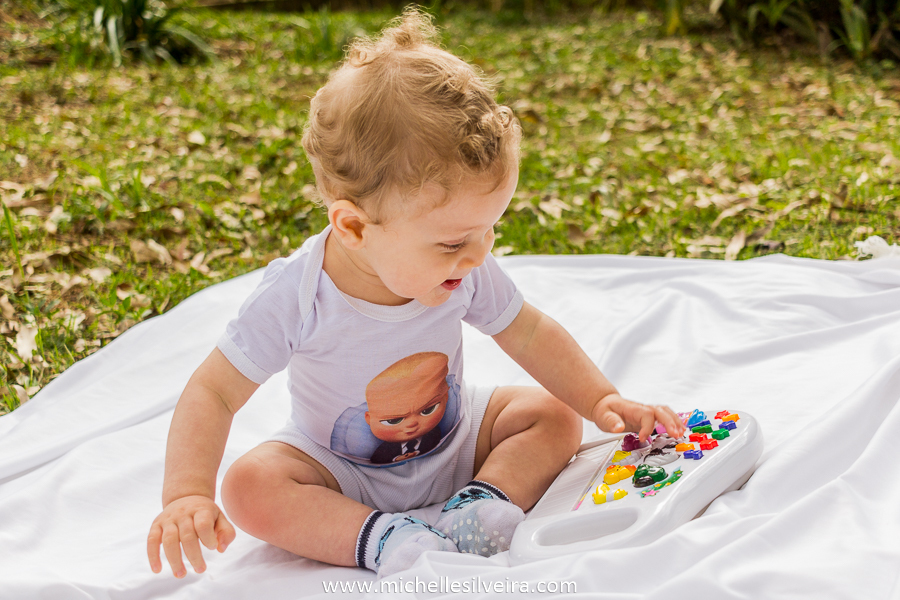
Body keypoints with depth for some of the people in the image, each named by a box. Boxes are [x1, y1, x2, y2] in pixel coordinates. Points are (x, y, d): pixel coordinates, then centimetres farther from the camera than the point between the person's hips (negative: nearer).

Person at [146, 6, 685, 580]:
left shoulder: (466, 271, -19)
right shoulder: (297, 296, -32)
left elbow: (531, 335, -2)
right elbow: (215, 392, -25)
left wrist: (602, 399, -11)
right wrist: (188, 496, -37)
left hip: (452, 440, 4)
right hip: (340, 471, -3)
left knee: (553, 415, -10)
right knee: (249, 485, -28)